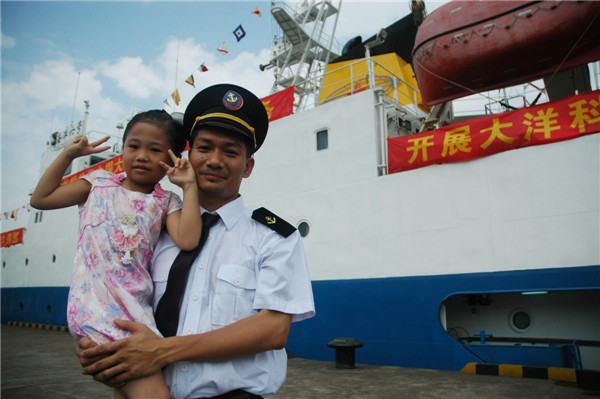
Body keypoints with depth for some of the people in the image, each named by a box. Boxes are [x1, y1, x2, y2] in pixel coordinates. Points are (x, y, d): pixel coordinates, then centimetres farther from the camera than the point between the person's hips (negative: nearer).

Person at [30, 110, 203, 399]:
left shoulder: (166, 202, 9)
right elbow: (40, 198, 14)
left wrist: (189, 187, -6)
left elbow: (187, 240, -10)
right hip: (97, 306, -2)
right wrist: (68, 155, 10)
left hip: (136, 308, 3)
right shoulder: (99, 183, 13)